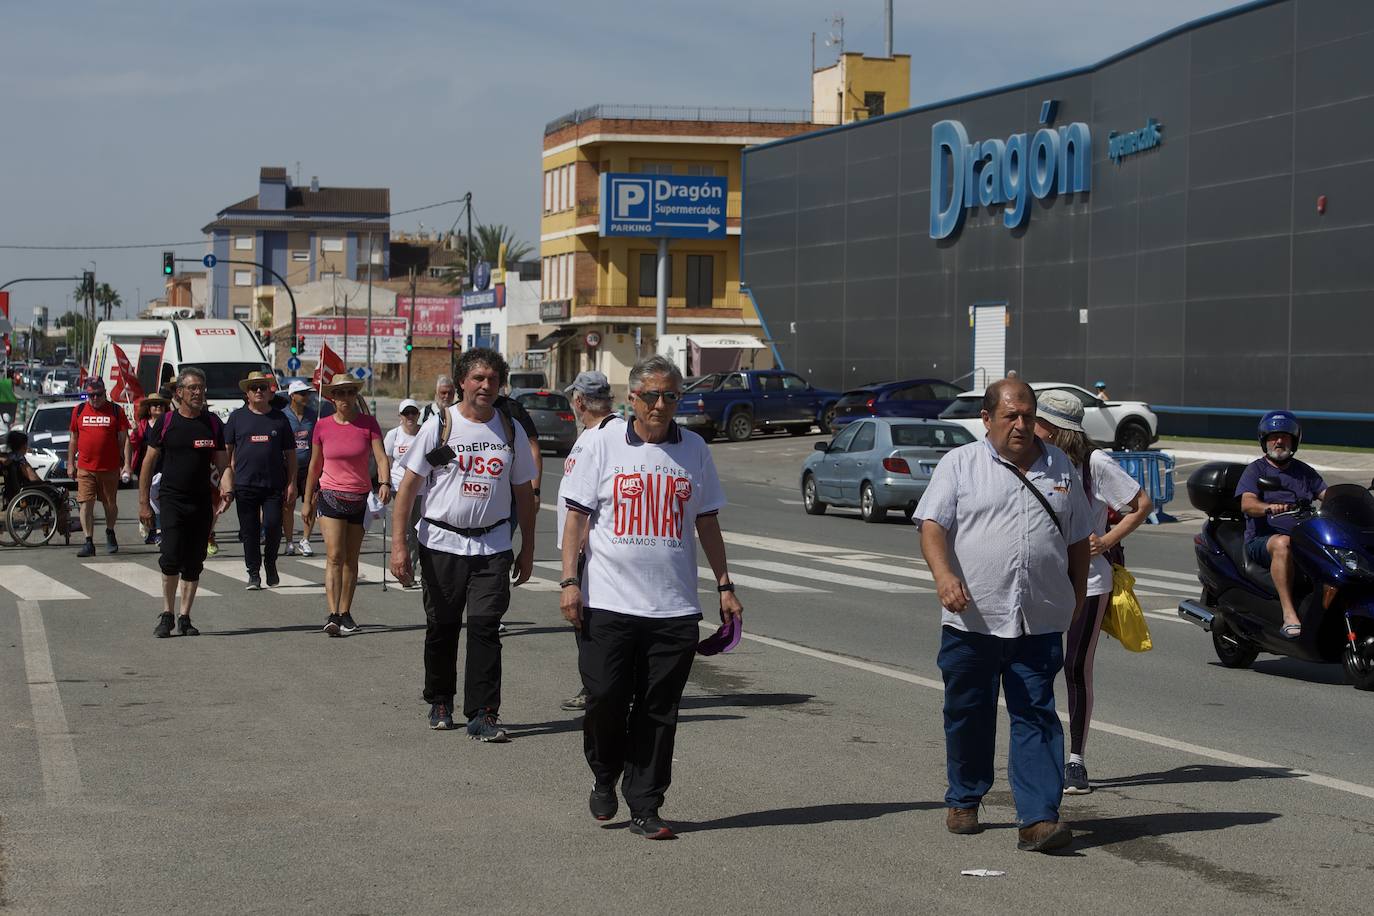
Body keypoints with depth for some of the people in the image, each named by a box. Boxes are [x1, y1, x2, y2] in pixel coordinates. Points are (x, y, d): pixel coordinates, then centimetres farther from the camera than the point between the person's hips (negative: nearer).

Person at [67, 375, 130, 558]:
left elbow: (124, 440, 1)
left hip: (110, 468, -1)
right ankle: (89, 542, -4)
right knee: (86, 504, -6)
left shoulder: (116, 411, 0)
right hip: (85, 468, 1)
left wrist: (126, 465, -2)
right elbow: (74, 439, 14)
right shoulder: (79, 411, 6)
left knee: (110, 504, 11)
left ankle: (110, 533, 34)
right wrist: (70, 463, 12)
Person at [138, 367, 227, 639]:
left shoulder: (213, 424, 6)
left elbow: (222, 464, 11)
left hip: (202, 502, 3)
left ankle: (185, 617, 13)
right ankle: (166, 614, 0)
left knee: (194, 563, 5)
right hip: (171, 500, -3)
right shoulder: (166, 423, 0)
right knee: (171, 557, -13)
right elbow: (148, 463, 4)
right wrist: (143, 503, 0)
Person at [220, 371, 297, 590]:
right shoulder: (237, 417, 8)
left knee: (273, 525, -11)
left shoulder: (279, 418, 9)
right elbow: (227, 451, 8)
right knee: (249, 531, 2)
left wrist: (291, 484, 2)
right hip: (245, 485, 0)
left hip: (274, 485, 0)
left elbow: (290, 454, 10)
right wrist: (226, 481, -1)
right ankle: (254, 574, 12)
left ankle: (270, 563, 14)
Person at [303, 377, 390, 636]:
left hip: (360, 498, 1)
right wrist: (308, 501, 13)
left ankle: (345, 613, 19)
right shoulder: (322, 427, 0)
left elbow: (381, 457, -11)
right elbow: (315, 466, 9)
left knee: (351, 559, 9)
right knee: (334, 555, -13)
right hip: (331, 496, -1)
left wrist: (385, 483, -29)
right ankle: (333, 615, -21)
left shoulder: (368, 423, -2)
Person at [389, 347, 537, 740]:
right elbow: (408, 486, -2)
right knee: (442, 628, 8)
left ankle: (483, 714, -7)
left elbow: (524, 493, 13)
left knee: (485, 627, -8)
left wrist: (527, 550, 11)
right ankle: (440, 703, 26)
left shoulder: (511, 431, 6)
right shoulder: (439, 426, -2)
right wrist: (399, 544, -9)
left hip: (492, 546, 1)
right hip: (442, 542, -1)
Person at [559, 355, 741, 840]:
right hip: (607, 601, -2)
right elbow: (577, 515, 2)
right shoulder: (604, 444, 2)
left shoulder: (693, 449, 9)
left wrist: (724, 587, 12)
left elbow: (707, 523, 16)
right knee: (605, 699, -3)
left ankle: (644, 807, 10)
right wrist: (570, 581, -6)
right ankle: (605, 778, 24)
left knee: (658, 710, 2)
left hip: (674, 607, 2)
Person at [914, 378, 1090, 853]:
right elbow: (932, 525, -8)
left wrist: (1077, 599, 15)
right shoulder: (960, 465, 2)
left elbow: (1079, 539, 19)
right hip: (971, 618, -1)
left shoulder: (1059, 467, 13)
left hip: (1038, 622, 1)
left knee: (1036, 717, -5)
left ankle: (1039, 818, -9)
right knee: (968, 715, 11)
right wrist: (944, 575, -26)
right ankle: (964, 801, 29)